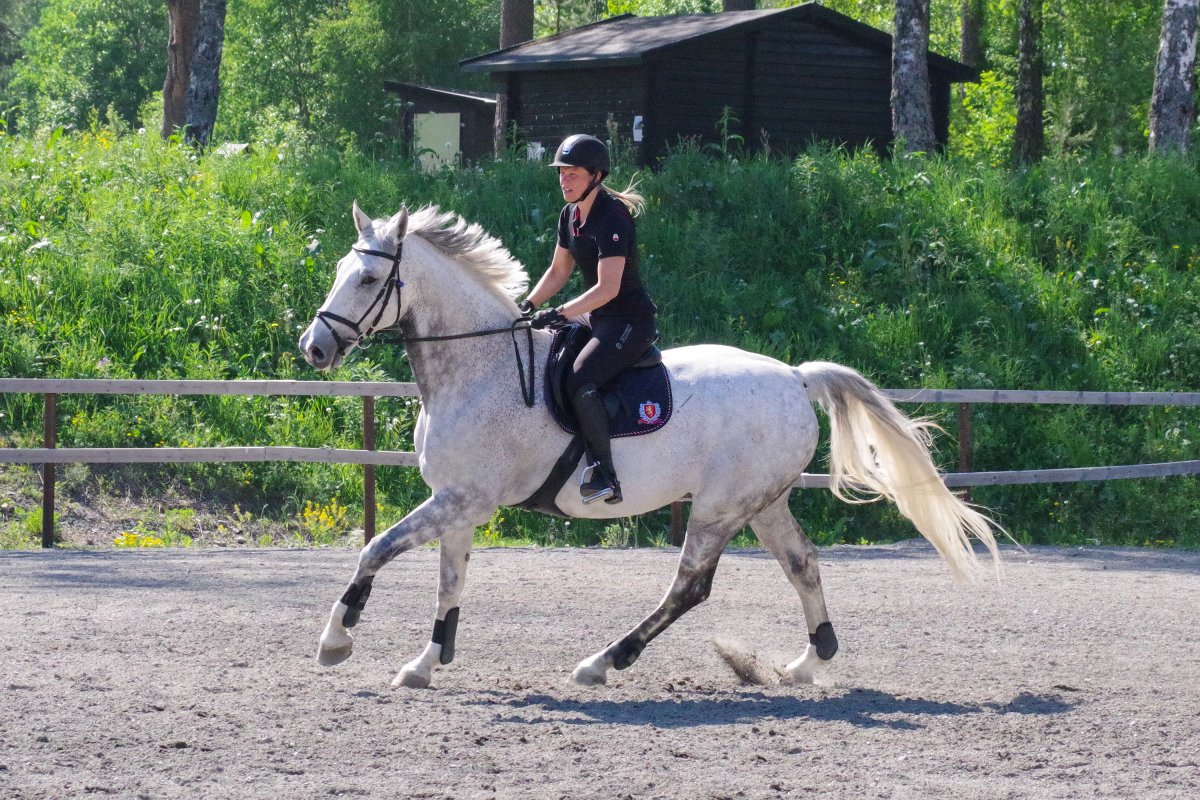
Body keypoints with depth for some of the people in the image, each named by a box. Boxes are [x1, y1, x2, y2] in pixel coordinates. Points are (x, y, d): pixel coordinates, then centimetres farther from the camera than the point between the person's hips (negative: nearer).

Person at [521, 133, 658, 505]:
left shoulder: (612, 218, -20)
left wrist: (560, 314, -30)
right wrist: (527, 306, 6)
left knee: (579, 380, -28)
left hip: (632, 321, -10)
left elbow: (607, 287, -27)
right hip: (597, 318, 10)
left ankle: (605, 476, -28)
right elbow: (558, 272, 19)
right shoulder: (571, 216, 7)